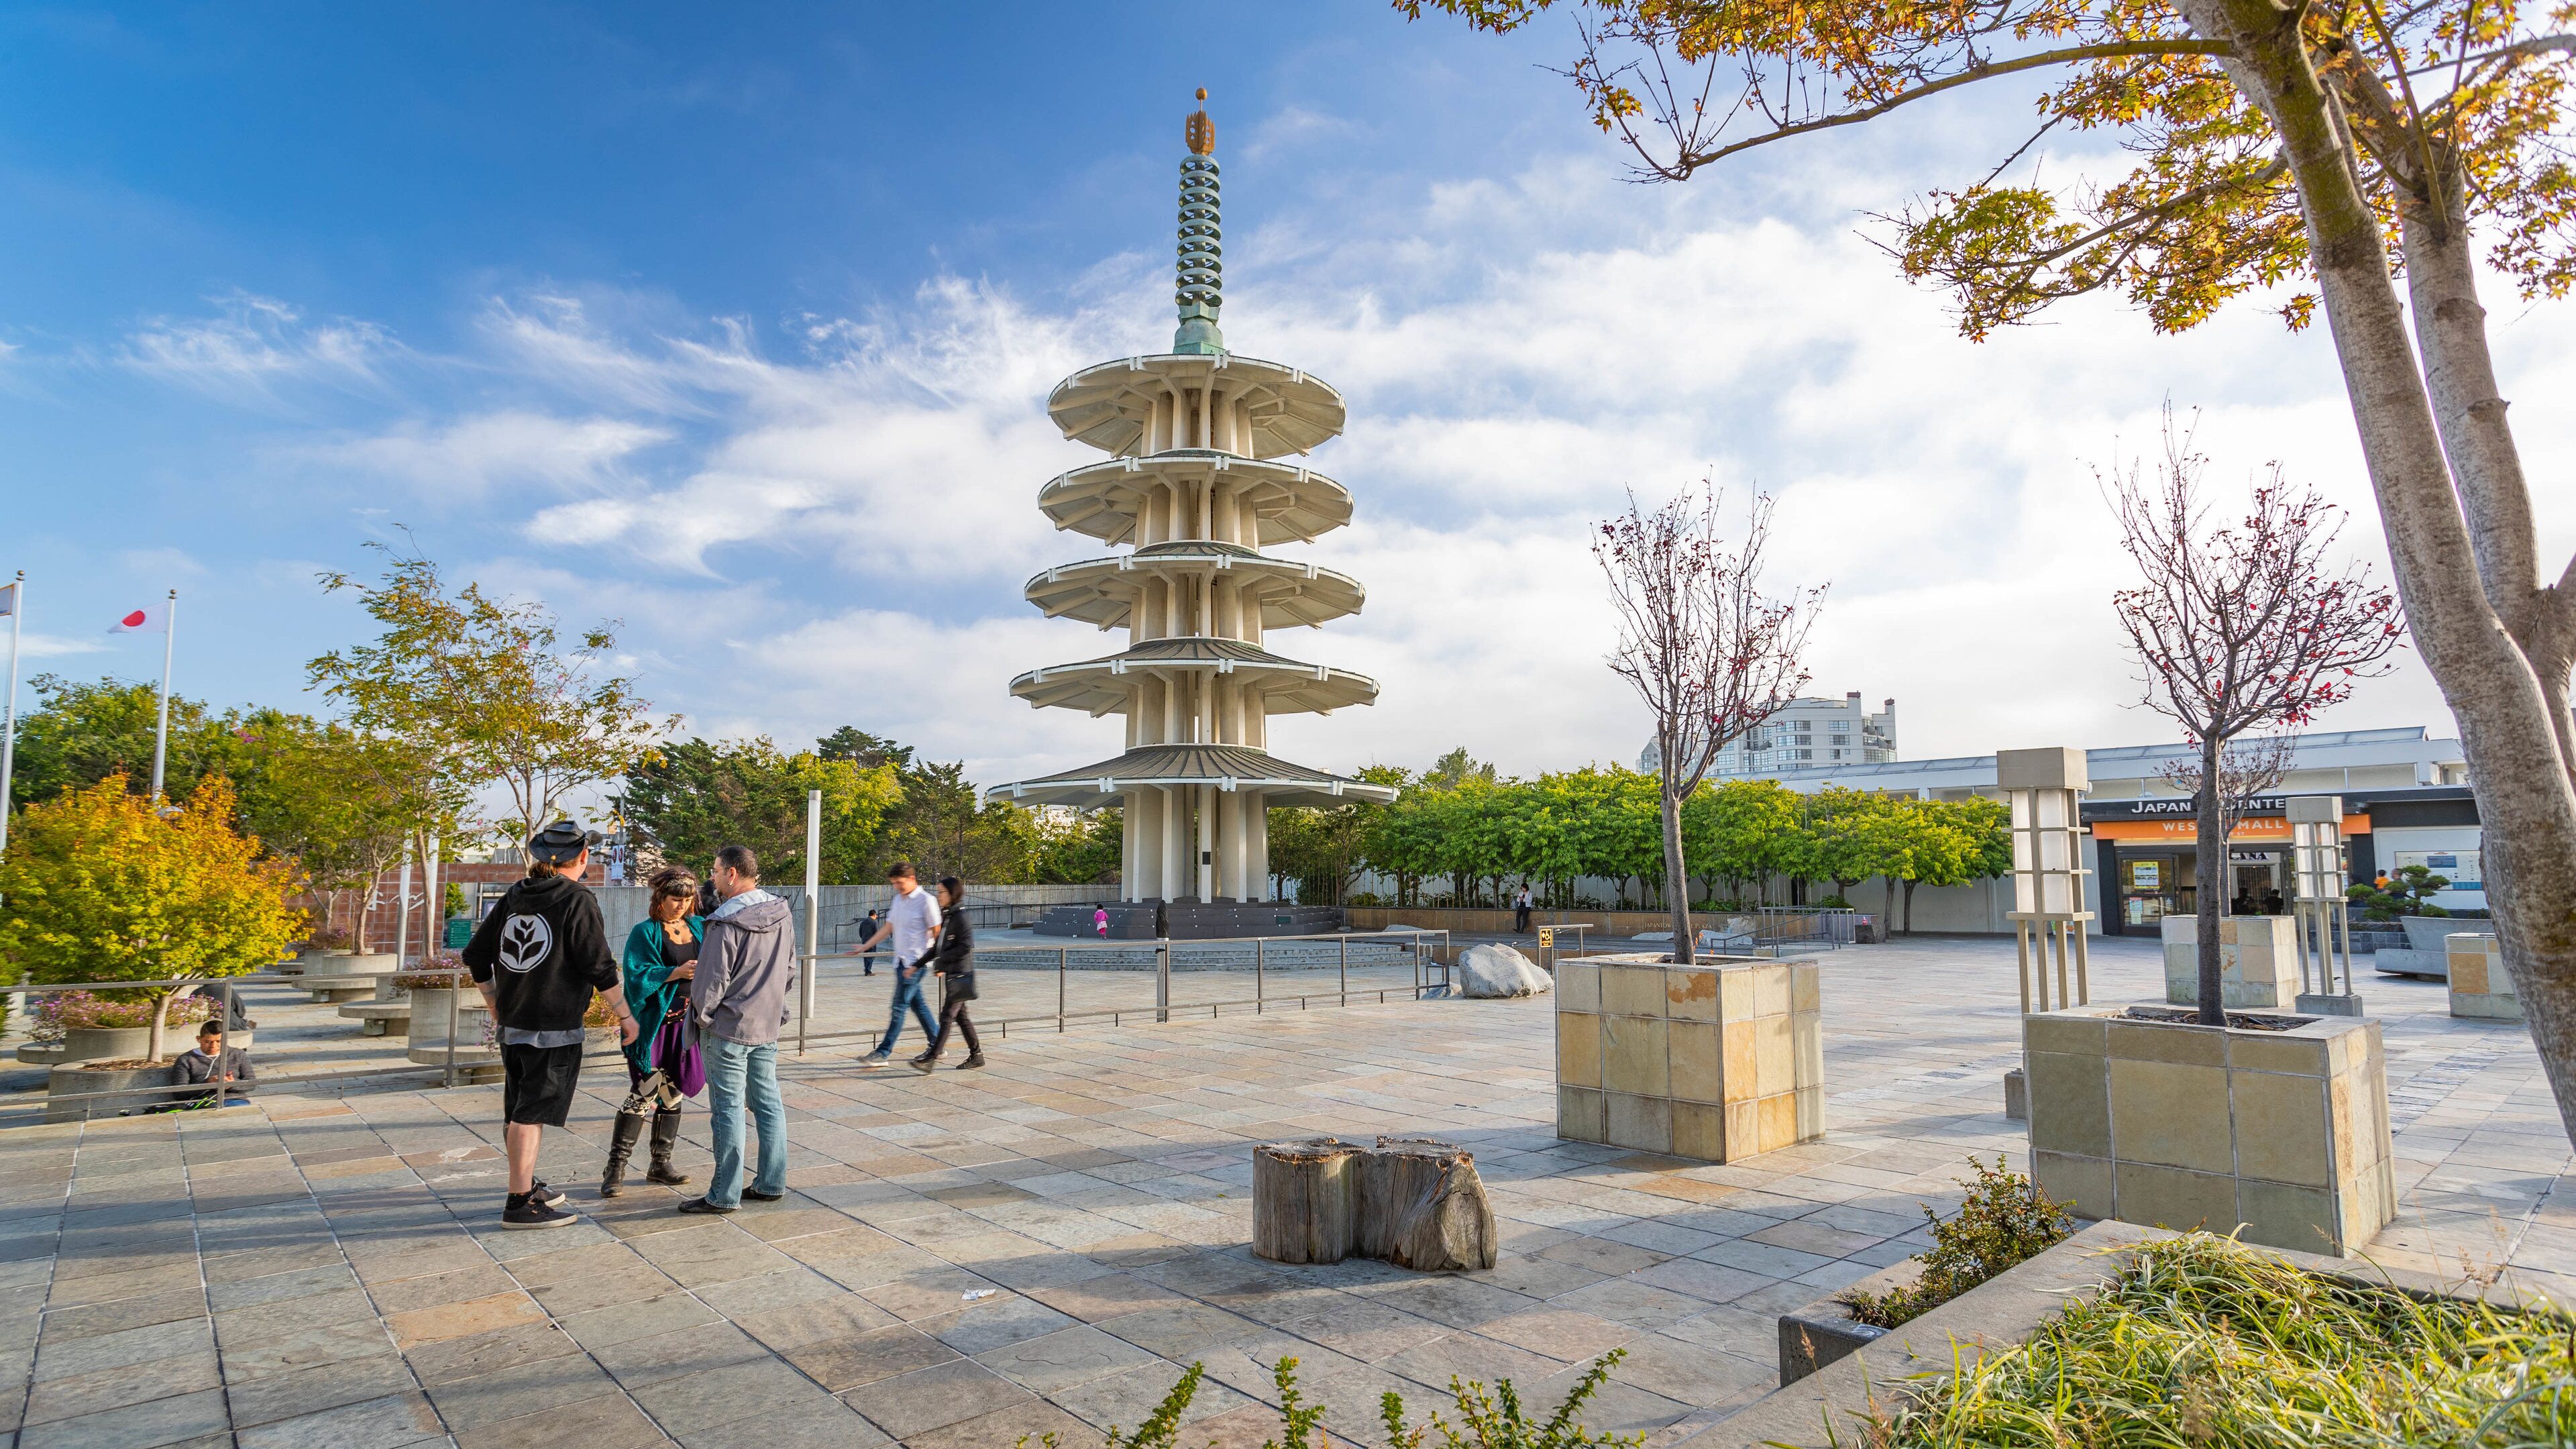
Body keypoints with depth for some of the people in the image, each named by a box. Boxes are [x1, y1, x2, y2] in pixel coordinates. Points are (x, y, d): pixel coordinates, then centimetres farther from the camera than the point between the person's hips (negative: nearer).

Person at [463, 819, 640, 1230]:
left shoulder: (514, 897, 9)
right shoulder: (578, 901, -13)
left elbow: (476, 956, 14)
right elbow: (600, 968, -14)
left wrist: (495, 1007, 25)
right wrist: (626, 1015, -4)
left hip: (512, 1025, 7)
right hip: (554, 1029, -7)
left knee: (517, 1112, 17)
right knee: (531, 1114, -3)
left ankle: (528, 1185, 33)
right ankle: (520, 1203, 2)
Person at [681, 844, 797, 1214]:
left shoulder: (726, 925, -21)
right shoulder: (782, 915, 3)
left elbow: (711, 982, -15)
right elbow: (789, 971, 12)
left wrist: (701, 1016, 2)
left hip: (728, 1029, -7)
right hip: (769, 1026, 7)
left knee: (728, 1109, 1)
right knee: (768, 1101, 13)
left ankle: (724, 1195, 9)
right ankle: (771, 1183, 22)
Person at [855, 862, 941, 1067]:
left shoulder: (926, 901, -11)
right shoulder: (898, 900, 12)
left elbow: (937, 933, -10)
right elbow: (888, 928, 18)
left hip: (916, 963, -8)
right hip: (901, 961, 8)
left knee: (899, 1007, -6)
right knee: (917, 1004, 12)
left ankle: (884, 1053, -2)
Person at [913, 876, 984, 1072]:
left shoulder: (961, 916, -15)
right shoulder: (947, 916, 13)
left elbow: (966, 946, -21)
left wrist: (943, 959, -16)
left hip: (960, 974, -9)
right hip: (951, 974, 9)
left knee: (947, 1016, -7)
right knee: (960, 1016, 12)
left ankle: (931, 1058, -7)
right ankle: (976, 1055, 18)